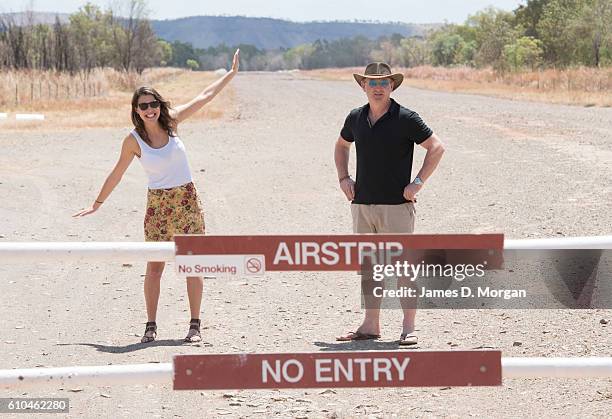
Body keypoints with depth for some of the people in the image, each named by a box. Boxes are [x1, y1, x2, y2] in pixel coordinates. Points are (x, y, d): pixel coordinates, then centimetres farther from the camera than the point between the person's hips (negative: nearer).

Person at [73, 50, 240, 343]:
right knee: (154, 266, -3)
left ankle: (195, 325, 5)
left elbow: (205, 96, 6)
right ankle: (150, 326, 6)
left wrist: (232, 72, 9)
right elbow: (117, 174, 5)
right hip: (157, 204, -2)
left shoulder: (171, 121, -1)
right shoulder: (134, 140, -6)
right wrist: (97, 204, 10)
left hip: (187, 200, 2)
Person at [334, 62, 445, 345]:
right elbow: (341, 145, 28)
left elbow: (436, 147, -5)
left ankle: (408, 329, -1)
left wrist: (417, 183, -9)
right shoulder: (356, 118, 9)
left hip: (396, 205, -5)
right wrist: (343, 178, 14)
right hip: (362, 204, 5)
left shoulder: (405, 119, -7)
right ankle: (370, 326, 17)